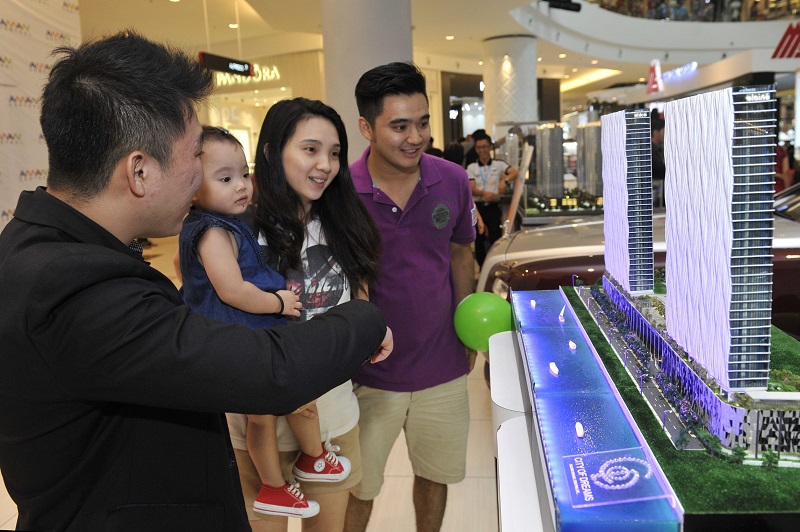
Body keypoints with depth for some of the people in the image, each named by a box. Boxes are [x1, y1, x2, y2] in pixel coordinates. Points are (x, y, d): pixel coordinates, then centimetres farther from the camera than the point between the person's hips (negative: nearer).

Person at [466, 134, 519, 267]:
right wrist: (484, 193, -26)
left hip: (493, 207, -2)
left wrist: (505, 180, -32)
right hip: (477, 207, 2)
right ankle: (482, 268, 20)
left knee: (496, 238, -8)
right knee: (478, 240, 7)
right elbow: (472, 189, -5)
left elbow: (515, 172, -12)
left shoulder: (498, 165, 5)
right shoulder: (471, 167, 8)